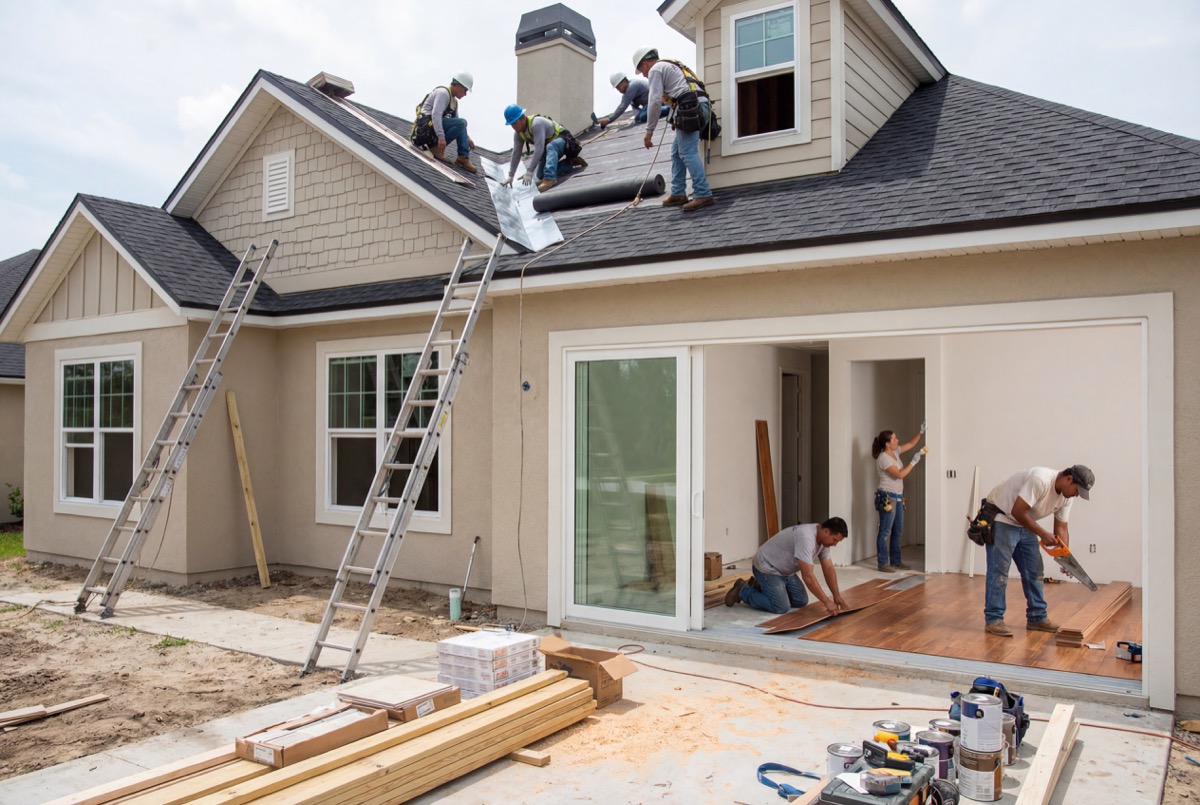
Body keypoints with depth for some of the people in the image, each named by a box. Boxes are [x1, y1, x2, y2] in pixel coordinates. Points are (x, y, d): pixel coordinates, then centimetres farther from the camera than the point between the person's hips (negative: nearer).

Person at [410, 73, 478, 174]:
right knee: (461, 123, -22)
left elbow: (456, 123, 25)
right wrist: (441, 137, -32)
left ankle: (463, 158, -6)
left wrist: (467, 138, 12)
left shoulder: (454, 101, 21)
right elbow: (435, 115, -23)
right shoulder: (443, 93, -10)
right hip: (427, 123, -10)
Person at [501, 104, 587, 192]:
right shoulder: (518, 133, -9)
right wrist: (510, 176, -6)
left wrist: (529, 172, -42)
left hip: (562, 140, -9)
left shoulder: (536, 123, -34)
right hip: (550, 144, 9)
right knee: (540, 175, 1)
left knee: (550, 146, -41)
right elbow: (516, 153, -3)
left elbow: (539, 149, -40)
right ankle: (571, 162, 11)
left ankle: (550, 178, -46)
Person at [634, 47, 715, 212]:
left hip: (689, 109, -9)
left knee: (688, 153, -12)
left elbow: (655, 102, -6)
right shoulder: (671, 66, 31)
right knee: (677, 152, 14)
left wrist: (649, 131, -2)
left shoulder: (655, 69, 3)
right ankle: (678, 193, 16)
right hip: (699, 107, 9)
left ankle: (703, 194, -17)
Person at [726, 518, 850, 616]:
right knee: (781, 607, -19)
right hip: (766, 567, -10)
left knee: (801, 601, 8)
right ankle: (742, 591, 0)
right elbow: (808, 576, -37)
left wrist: (836, 596, -3)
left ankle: (760, 587, 20)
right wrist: (827, 602, -34)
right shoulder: (806, 538, -34)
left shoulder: (823, 539, -3)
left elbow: (828, 568, 5)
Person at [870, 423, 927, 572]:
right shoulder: (883, 458, -17)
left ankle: (895, 561, 24)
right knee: (885, 532, -5)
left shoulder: (895, 452, 9)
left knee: (897, 531, 15)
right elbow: (900, 474, -21)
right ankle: (883, 564, 0)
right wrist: (914, 461, -18)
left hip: (898, 497, 10)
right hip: (887, 498, -10)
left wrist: (921, 432, 6)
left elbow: (910, 444, 20)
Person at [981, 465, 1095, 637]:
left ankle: (1037, 617, 16)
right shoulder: (1040, 480, -31)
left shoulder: (1065, 497, -2)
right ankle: (993, 620, -7)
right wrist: (1042, 534, -28)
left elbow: (1061, 528, 1)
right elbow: (1017, 511, -32)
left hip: (1023, 525, 9)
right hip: (1000, 518, -9)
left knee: (1034, 570, 8)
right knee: (999, 570, -11)